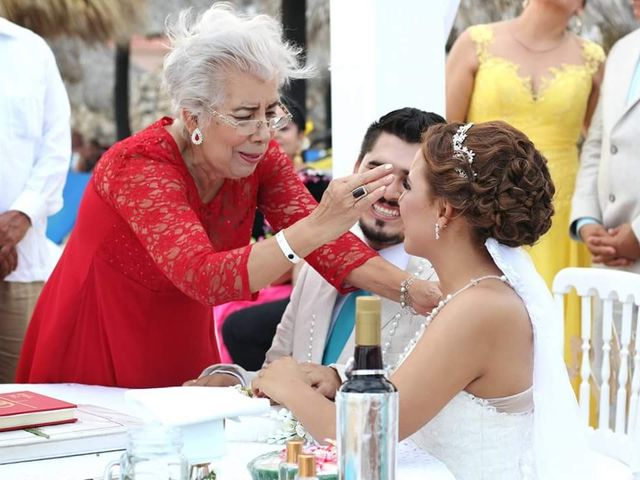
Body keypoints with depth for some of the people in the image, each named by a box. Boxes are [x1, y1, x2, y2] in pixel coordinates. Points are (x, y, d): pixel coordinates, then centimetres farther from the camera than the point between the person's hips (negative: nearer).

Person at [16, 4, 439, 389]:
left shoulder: (260, 158, -10)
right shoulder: (139, 167, -28)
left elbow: (325, 243, -17)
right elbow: (205, 278, -41)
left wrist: (417, 292, -34)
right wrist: (316, 227, -53)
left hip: (183, 350, 5)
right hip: (98, 354, -5)